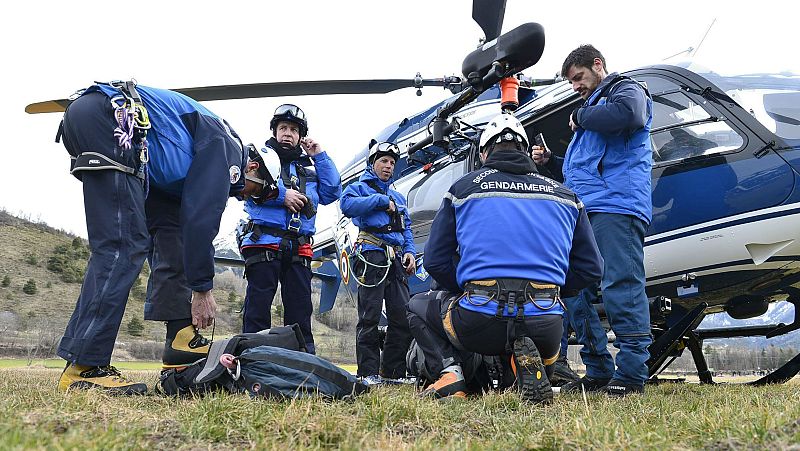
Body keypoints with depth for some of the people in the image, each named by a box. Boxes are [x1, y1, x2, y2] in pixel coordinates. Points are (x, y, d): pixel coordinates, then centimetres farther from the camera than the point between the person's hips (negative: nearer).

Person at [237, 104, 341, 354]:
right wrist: (280, 194, -13)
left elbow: (332, 193, 12)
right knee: (259, 305, -6)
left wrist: (319, 156, 11)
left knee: (301, 309, 4)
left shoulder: (309, 166, 25)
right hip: (263, 242, -4)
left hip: (299, 248, 4)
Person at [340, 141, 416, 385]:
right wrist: (381, 200, -9)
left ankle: (393, 371, 6)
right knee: (370, 316, -8)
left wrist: (409, 251, 6)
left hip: (396, 259, 6)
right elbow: (347, 205, -13)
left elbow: (406, 228, 25)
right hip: (372, 255, -6)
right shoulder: (360, 187, 10)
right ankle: (368, 373, -6)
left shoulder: (397, 196, 29)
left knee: (403, 316, -1)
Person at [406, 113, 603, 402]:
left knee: (418, 306, 30)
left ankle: (449, 371, 2)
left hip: (479, 323, -1)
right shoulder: (565, 196, 18)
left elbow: (436, 261, 9)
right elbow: (590, 268, 16)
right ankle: (531, 364, 1)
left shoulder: (463, 188, 12)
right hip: (544, 322, 1)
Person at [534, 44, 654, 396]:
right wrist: (550, 162, 22)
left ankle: (631, 374, -13)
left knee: (621, 288, -14)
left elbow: (630, 115, -20)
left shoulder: (625, 89, 7)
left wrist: (581, 117, -5)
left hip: (616, 207, -10)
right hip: (585, 211, 10)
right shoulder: (591, 107, 33)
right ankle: (598, 372, 9)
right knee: (573, 293, 4)